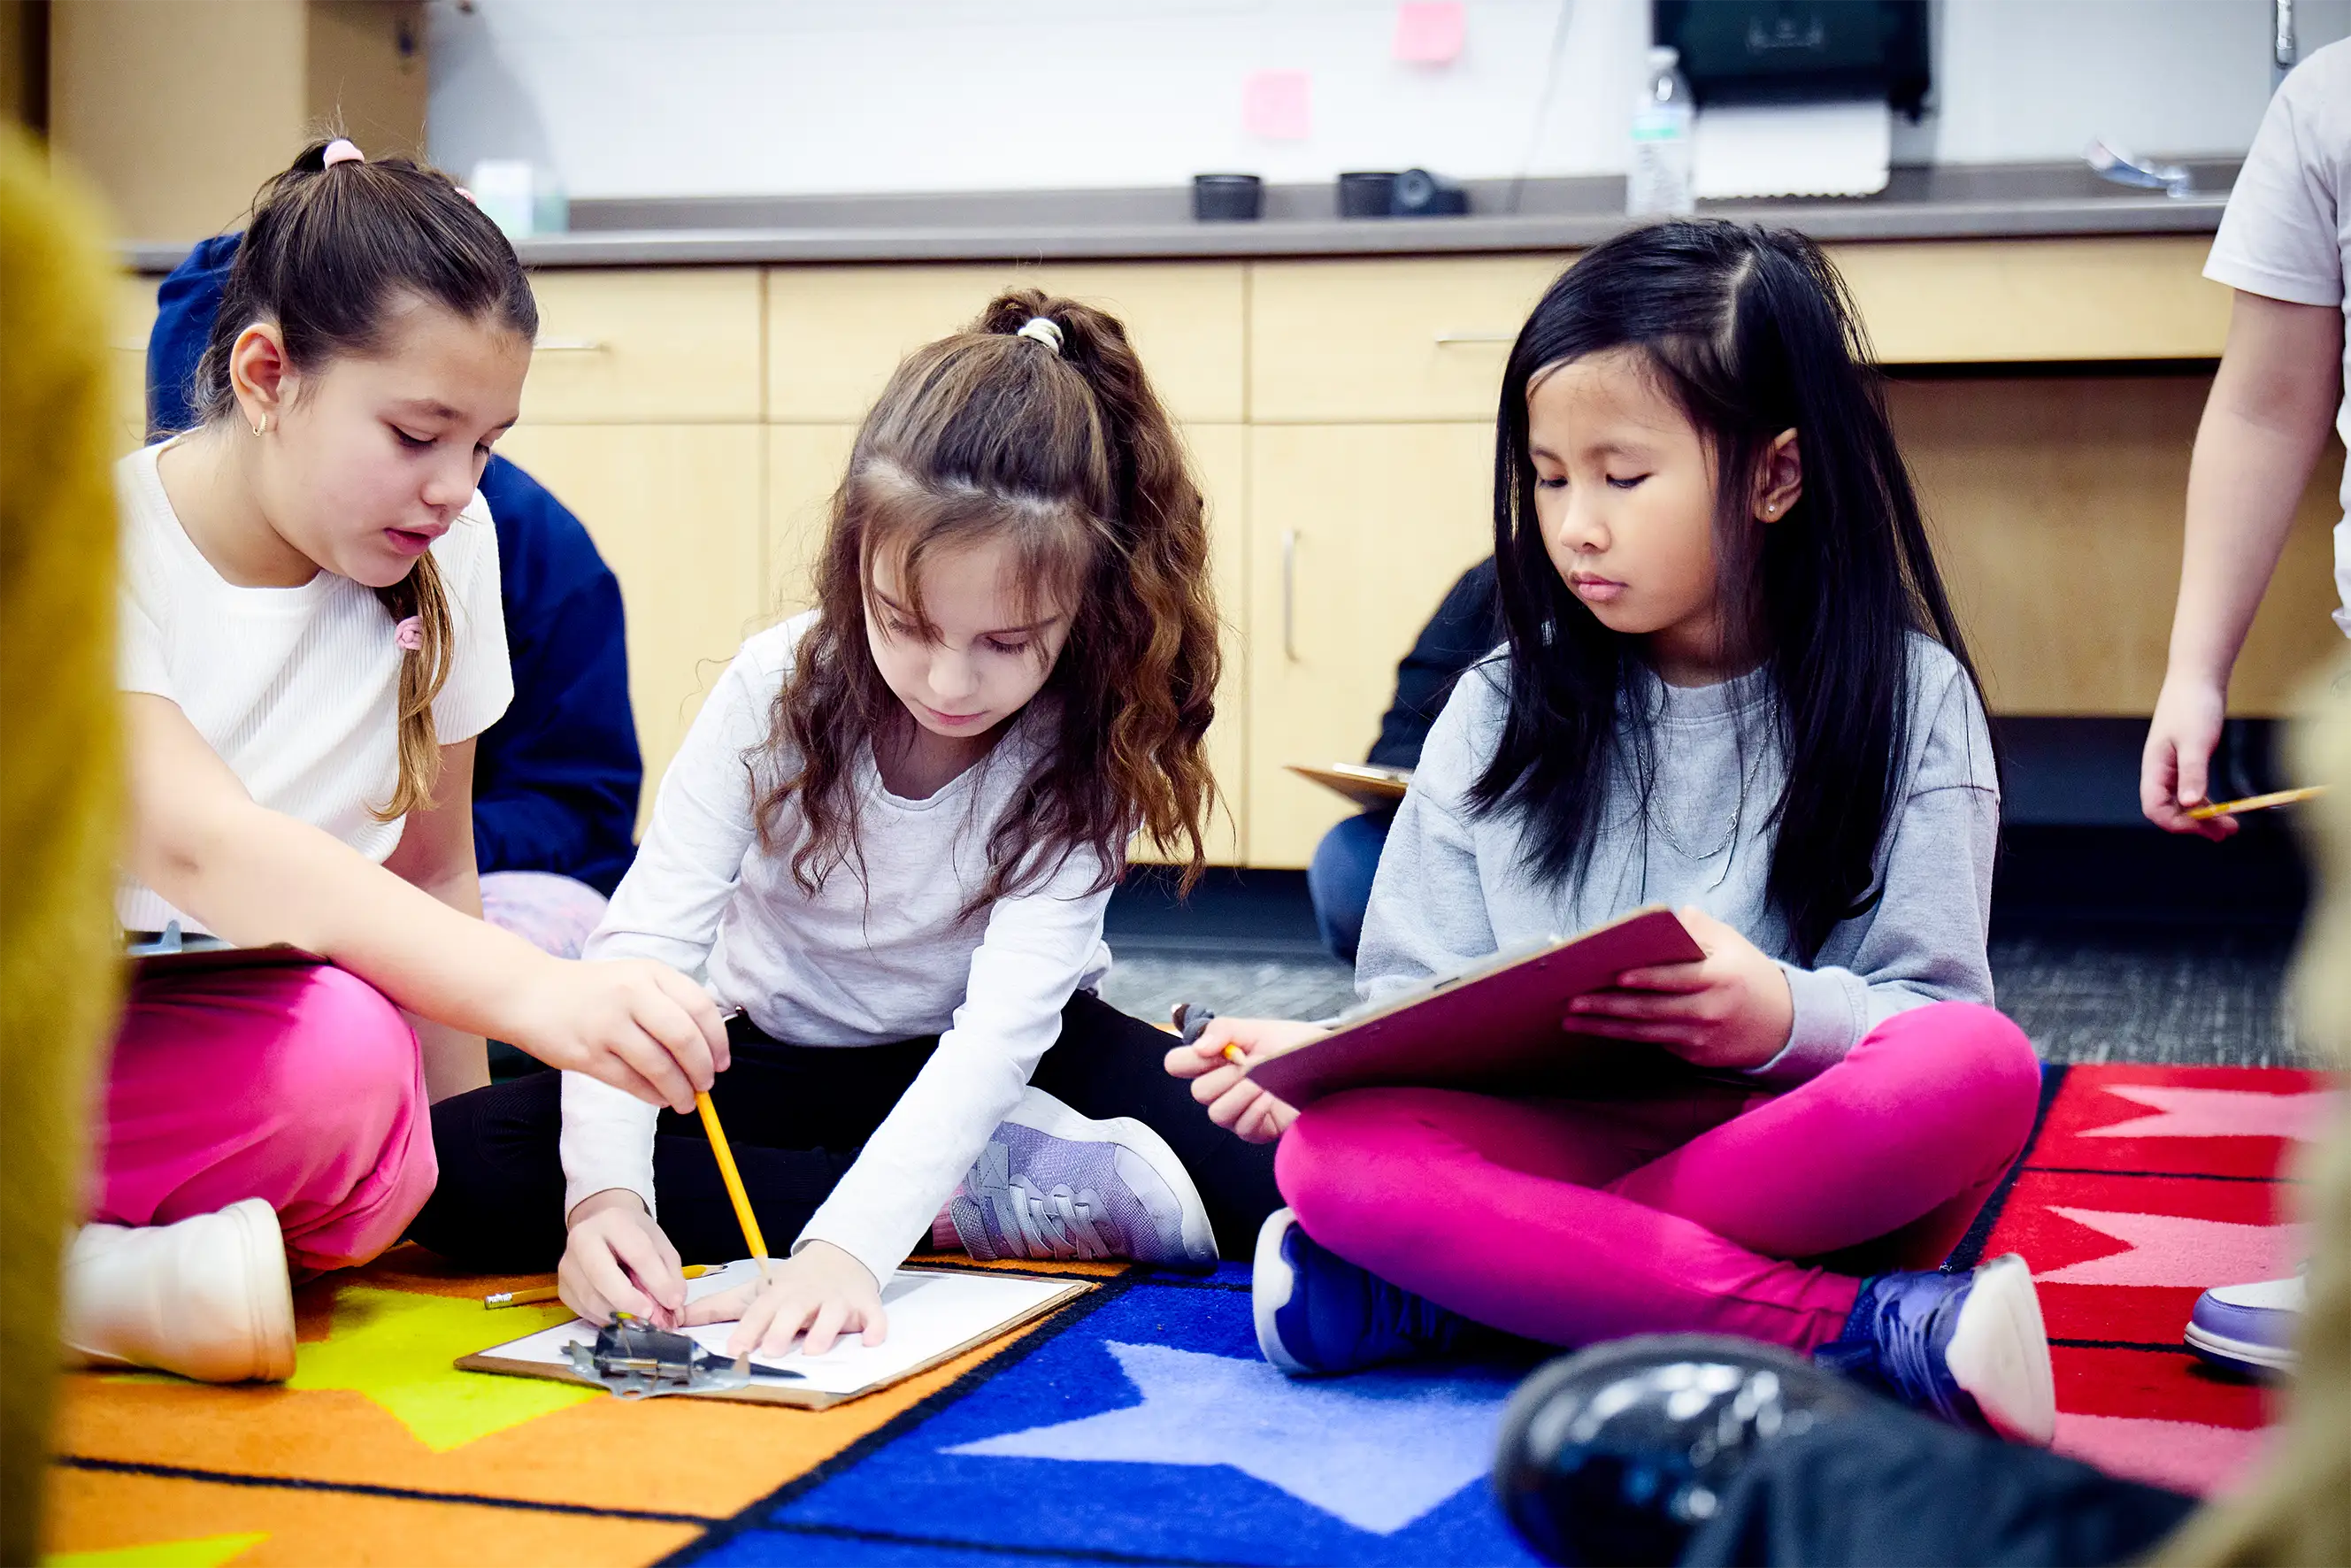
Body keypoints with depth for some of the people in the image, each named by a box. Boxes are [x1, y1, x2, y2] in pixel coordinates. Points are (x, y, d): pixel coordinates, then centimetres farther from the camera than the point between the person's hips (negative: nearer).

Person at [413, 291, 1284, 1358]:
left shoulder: (1085, 746, -21)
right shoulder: (777, 687, -19)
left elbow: (1005, 1018, -31)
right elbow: (642, 948, -22)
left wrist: (851, 1240, -45)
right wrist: (604, 1188, -40)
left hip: (991, 1067, -3)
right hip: (778, 1058, 4)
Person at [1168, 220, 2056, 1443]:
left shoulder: (1907, 698, 4)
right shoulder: (1502, 711, 12)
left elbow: (1933, 1013, -3)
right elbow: (1423, 1005, 9)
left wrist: (1787, 1017, -24)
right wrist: (1317, 1058, -13)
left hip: (1813, 1149, -1)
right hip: (1560, 1145, 2)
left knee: (1980, 1070, -33)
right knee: (1332, 1151, -29)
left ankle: (1444, 1293, -28)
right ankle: (1886, 1331, -33)